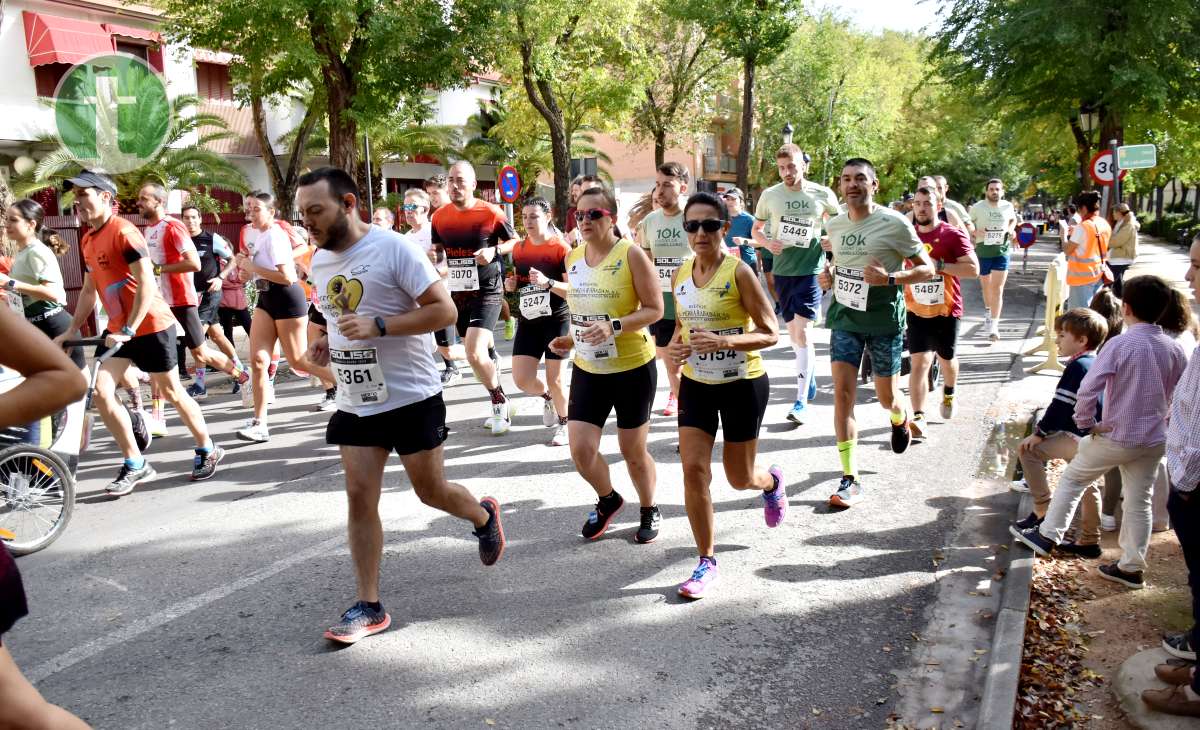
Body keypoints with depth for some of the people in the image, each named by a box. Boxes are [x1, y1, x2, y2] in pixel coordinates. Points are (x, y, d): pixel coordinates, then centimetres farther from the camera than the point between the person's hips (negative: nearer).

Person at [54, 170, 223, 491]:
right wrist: (71, 330, 13)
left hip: (151, 326, -7)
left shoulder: (123, 232, -16)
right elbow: (89, 289, 19)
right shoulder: (88, 241, 10)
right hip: (118, 328, 8)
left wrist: (128, 330, -24)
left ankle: (208, 450, 22)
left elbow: (147, 284, -22)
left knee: (170, 392, 3)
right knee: (100, 391, -4)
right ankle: (135, 465, 6)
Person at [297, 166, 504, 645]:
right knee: (360, 498, 2)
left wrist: (378, 327, -28)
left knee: (431, 491, 6)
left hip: (411, 398, -6)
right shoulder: (319, 261, 7)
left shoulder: (394, 249, -16)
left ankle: (484, 516, 40)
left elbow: (444, 310, -19)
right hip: (355, 402, 6)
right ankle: (368, 607, 11)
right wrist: (324, 342, 1)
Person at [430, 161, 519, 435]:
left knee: (475, 354, -19)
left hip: (486, 291, -5)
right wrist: (433, 254, -8)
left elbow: (515, 241, 1)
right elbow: (437, 248, 16)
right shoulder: (440, 216, 1)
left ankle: (500, 403, 1)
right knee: (477, 351, 17)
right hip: (457, 292, 5)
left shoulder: (491, 212, -11)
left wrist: (492, 252, -17)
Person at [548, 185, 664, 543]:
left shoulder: (631, 253, -13)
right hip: (587, 370, 5)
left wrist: (614, 326, -28)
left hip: (633, 368, -5)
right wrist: (569, 339, 2)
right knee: (580, 450, -3)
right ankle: (608, 500, 29)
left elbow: (654, 309, -14)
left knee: (633, 451, 8)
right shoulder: (573, 258, 5)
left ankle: (650, 511, 35)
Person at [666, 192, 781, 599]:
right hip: (696, 385, 4)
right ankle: (707, 562, 7)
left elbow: (771, 333, -16)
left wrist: (724, 341, -31)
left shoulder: (739, 272, -16)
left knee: (740, 478, 10)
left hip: (743, 385, -4)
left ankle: (772, 482, 49)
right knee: (693, 469, -7)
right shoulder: (681, 276, 0)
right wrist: (674, 344, -6)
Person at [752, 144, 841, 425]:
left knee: (801, 332, -12)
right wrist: (767, 243, -9)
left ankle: (802, 401, -9)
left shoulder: (823, 195, -3)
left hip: (811, 269, -3)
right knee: (792, 332, 14)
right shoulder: (769, 195, 1)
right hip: (782, 270, 3)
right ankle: (809, 376, 39)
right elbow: (756, 230, 12)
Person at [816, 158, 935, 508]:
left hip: (884, 320, -3)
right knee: (842, 393, -8)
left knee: (887, 397, 8)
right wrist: (828, 276, 2)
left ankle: (900, 418, 49)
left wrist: (890, 278, -23)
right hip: (845, 317, 3)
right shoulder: (834, 225, 4)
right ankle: (850, 478, -2)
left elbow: (927, 269, -7)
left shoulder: (894, 223, -10)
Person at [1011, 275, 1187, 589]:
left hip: (1115, 436, -5)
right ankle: (1131, 568, 22)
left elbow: (1087, 390, -23)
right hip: (1154, 440, 5)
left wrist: (1087, 424, -10)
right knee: (1139, 501, 14)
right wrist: (1164, 420, 18)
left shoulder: (1120, 344, -17)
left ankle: (1047, 535, 20)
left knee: (1072, 478, 15)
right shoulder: (1174, 350, -1)